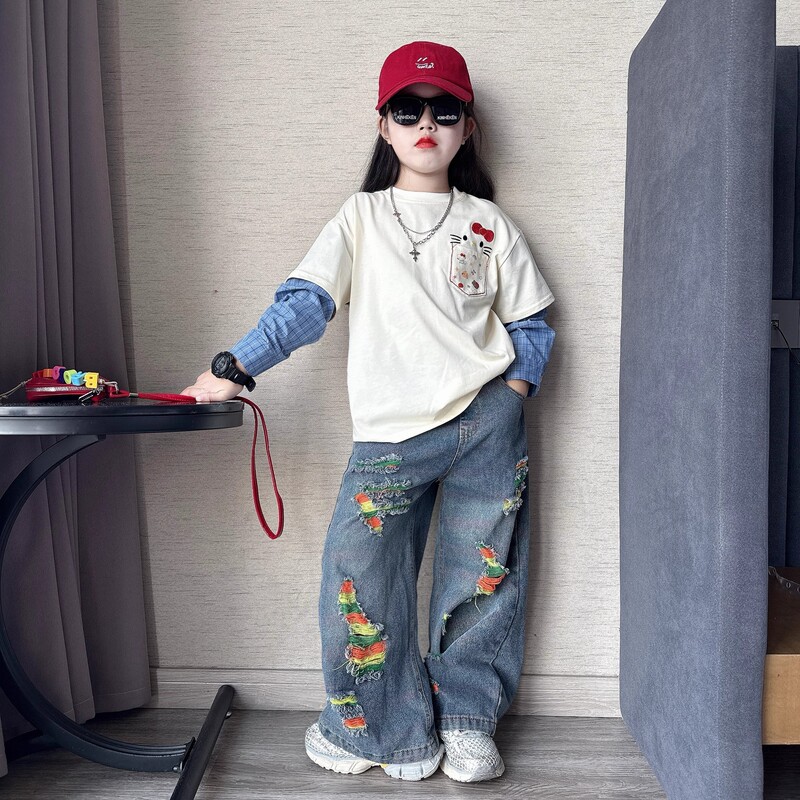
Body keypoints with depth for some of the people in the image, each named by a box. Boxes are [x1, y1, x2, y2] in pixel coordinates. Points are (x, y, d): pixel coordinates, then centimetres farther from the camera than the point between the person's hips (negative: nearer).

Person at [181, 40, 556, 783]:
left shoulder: (488, 223, 12)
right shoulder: (361, 217, 10)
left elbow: (532, 325, 13)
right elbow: (303, 302, -1)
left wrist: (514, 391, -3)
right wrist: (233, 369, -12)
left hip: (486, 424, 1)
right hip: (389, 436, 0)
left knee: (481, 575, 6)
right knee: (360, 575, -5)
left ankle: (467, 721, 28)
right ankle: (396, 734, 17)